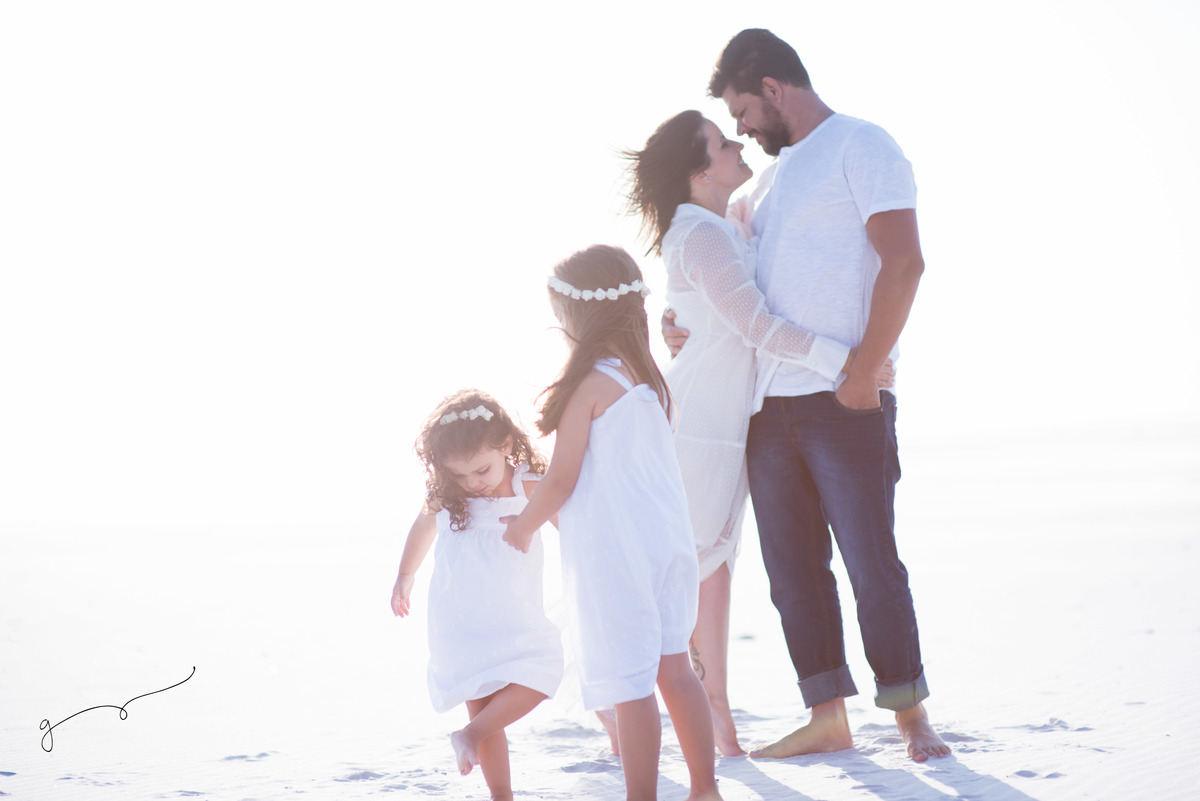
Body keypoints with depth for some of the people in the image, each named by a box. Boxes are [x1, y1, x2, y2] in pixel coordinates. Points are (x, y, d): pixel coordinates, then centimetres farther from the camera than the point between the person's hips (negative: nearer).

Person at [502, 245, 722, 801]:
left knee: (630, 686, -3)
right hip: (668, 540, 8)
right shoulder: (645, 375, 10)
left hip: (614, 552, -8)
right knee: (673, 667, 14)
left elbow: (563, 479, -11)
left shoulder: (589, 384, -12)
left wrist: (524, 527, 5)